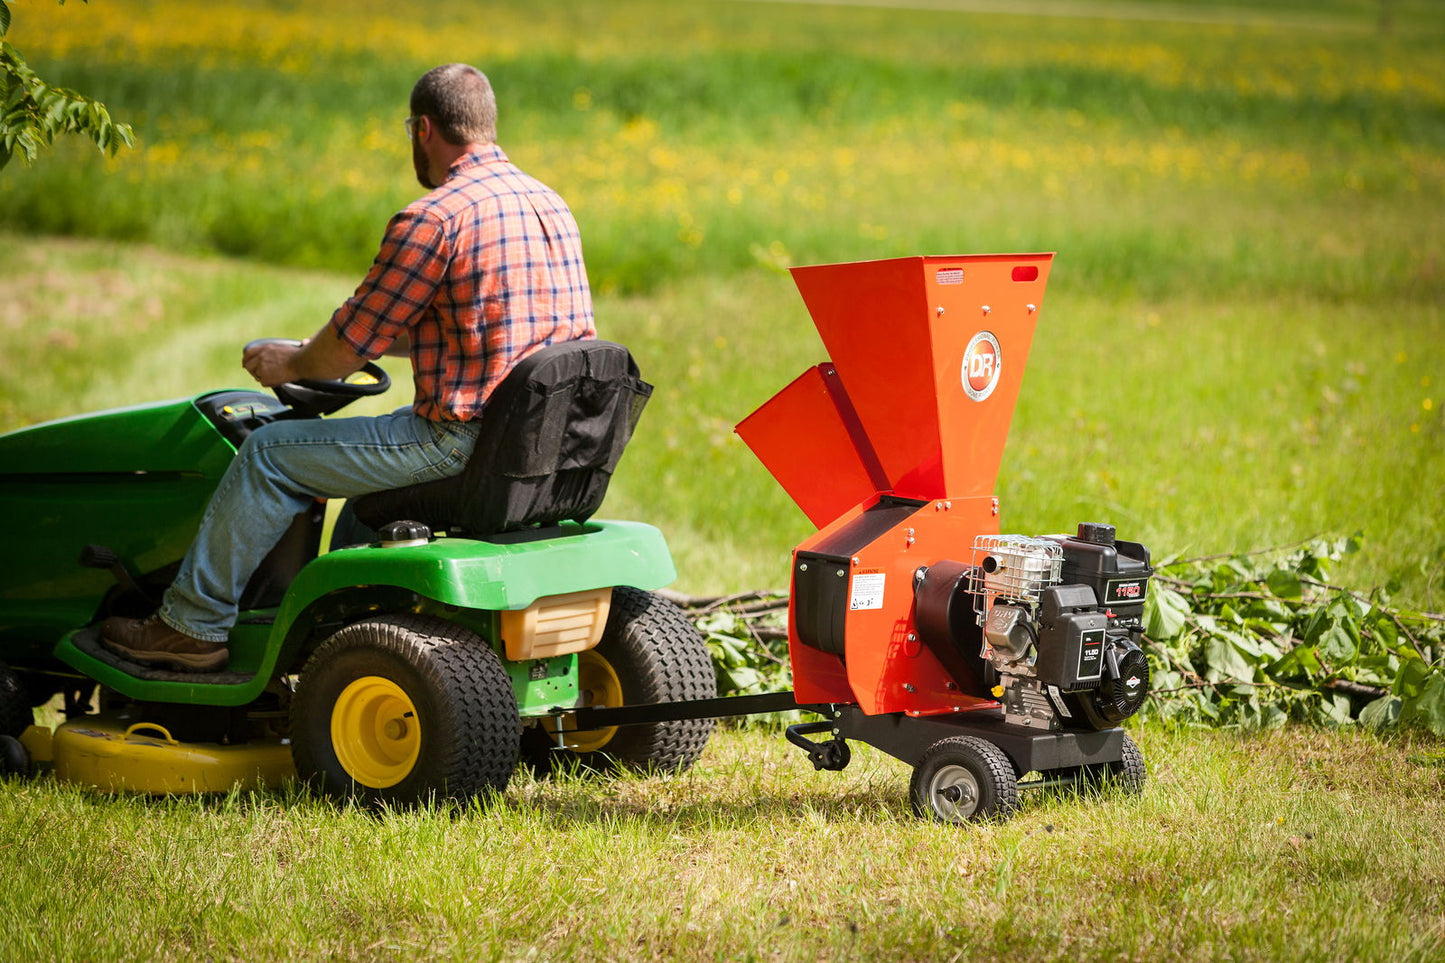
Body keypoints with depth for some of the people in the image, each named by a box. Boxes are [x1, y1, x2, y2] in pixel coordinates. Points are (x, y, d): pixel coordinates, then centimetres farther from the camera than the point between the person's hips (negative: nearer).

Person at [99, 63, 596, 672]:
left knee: (270, 453, 5)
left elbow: (352, 344, -11)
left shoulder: (432, 220, -16)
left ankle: (191, 627, 14)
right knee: (374, 440, 34)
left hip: (461, 439, -8)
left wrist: (292, 364, 11)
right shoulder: (550, 206, 11)